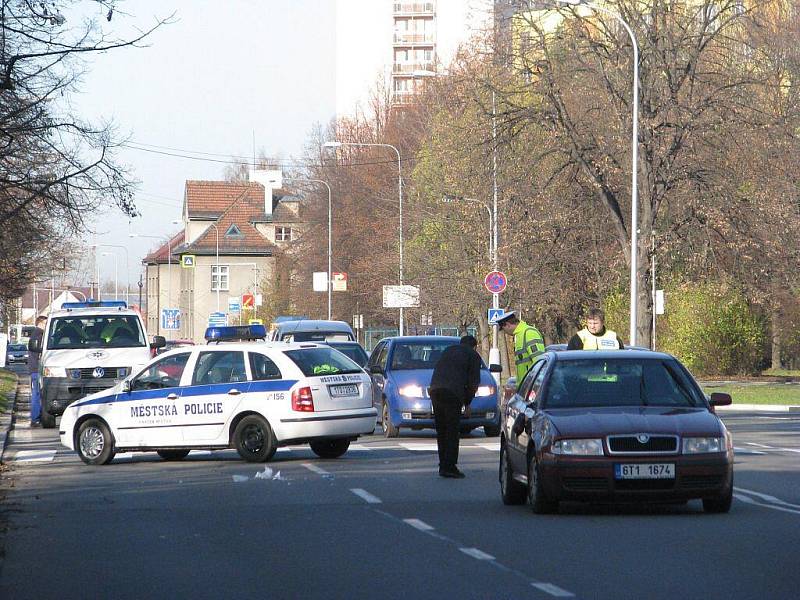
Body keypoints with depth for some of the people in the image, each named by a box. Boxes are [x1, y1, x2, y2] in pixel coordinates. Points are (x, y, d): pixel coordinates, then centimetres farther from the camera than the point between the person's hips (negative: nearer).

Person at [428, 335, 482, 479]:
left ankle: (443, 466, 15)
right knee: (452, 431, -3)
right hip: (452, 392, -6)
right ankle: (449, 467, -8)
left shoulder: (449, 350, 31)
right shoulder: (473, 356, 12)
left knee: (441, 430, 13)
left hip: (435, 390, 6)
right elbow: (473, 383, 5)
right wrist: (467, 404, 15)